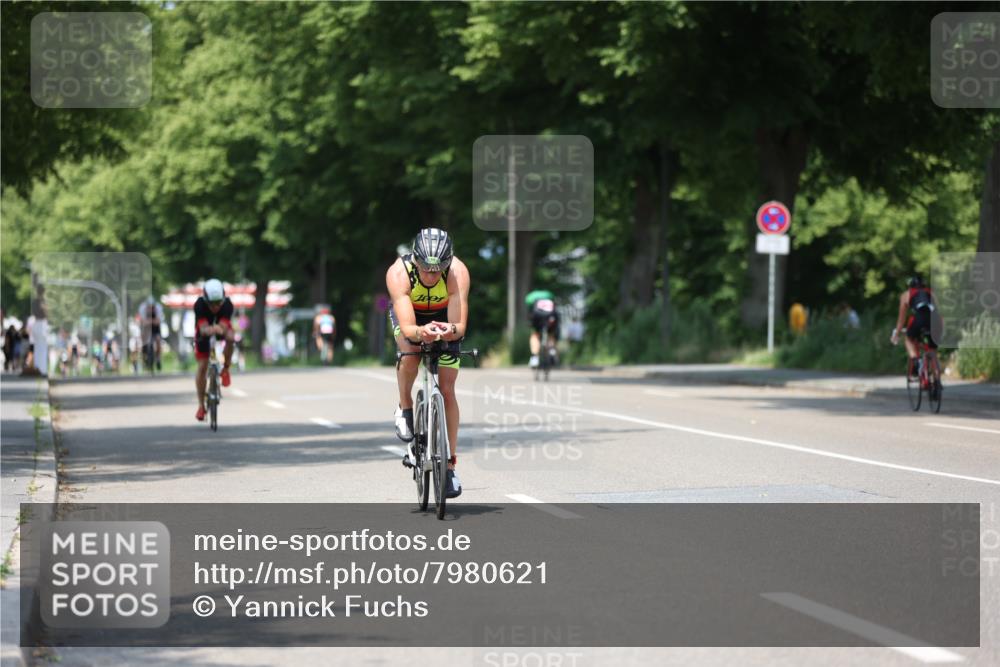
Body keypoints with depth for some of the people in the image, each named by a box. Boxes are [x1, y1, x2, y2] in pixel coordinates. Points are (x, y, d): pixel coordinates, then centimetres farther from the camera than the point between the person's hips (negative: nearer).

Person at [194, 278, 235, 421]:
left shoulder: (227, 304, -33)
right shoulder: (200, 305, -36)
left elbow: (224, 327, -44)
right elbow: (203, 328, -46)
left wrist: (220, 329, -69)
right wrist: (210, 330, -70)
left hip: (222, 327, 0)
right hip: (204, 331, 0)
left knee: (230, 338, -36)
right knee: (202, 367, -7)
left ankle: (225, 369, -10)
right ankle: (201, 406, 4)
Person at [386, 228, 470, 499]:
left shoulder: (458, 272, -35)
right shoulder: (398, 273, -37)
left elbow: (460, 326, -39)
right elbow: (407, 327, -42)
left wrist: (451, 330, -61)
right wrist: (420, 332, -64)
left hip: (444, 316, 1)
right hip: (408, 313, -1)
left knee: (447, 389, -7)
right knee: (410, 352, -34)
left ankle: (449, 464, 3)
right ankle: (405, 408, -5)